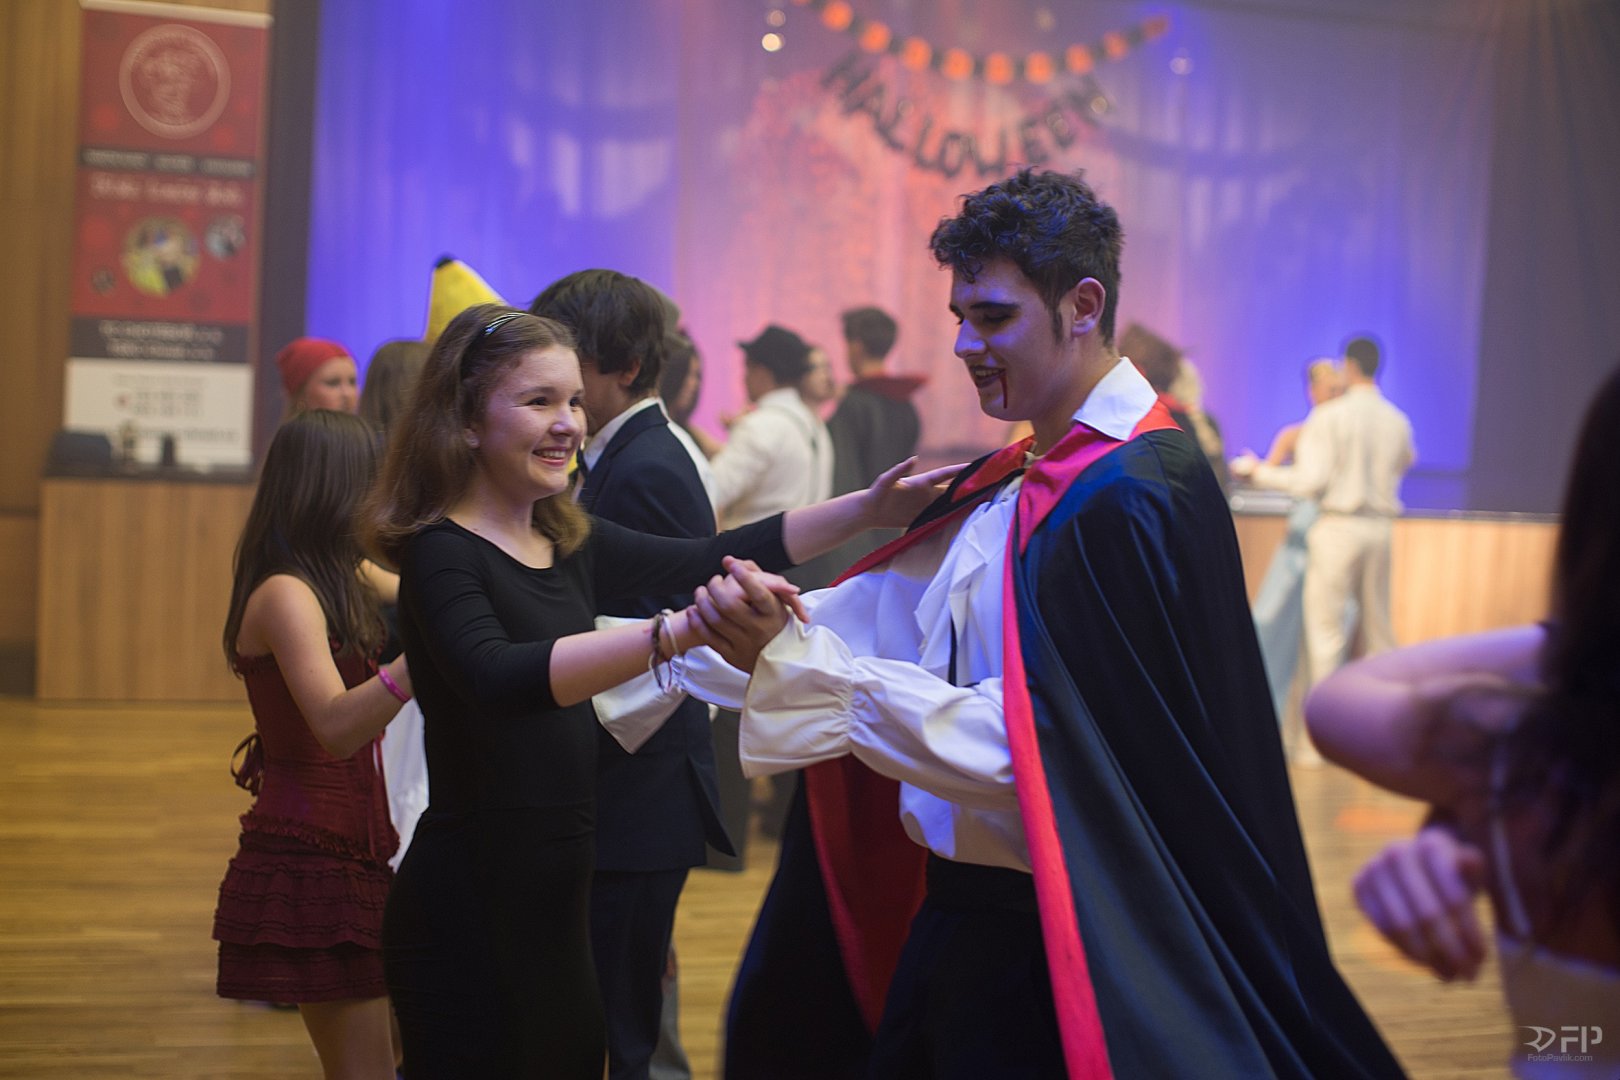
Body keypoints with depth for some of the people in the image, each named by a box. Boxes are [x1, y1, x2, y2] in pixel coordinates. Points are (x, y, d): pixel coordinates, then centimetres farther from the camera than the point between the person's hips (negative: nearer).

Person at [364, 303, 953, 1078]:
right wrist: (680, 630, -43)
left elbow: (708, 560, 13)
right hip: (471, 902, -7)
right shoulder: (440, 554, -15)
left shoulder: (572, 543, 8)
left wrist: (869, 508, 5)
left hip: (554, 889, 7)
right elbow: (497, 675, -33)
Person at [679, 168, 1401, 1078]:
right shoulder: (1017, 481, 7)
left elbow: (1027, 744, -25)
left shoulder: (1134, 501, -21)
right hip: (959, 911, 8)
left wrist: (796, 657, -24)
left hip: (1049, 946, -8)